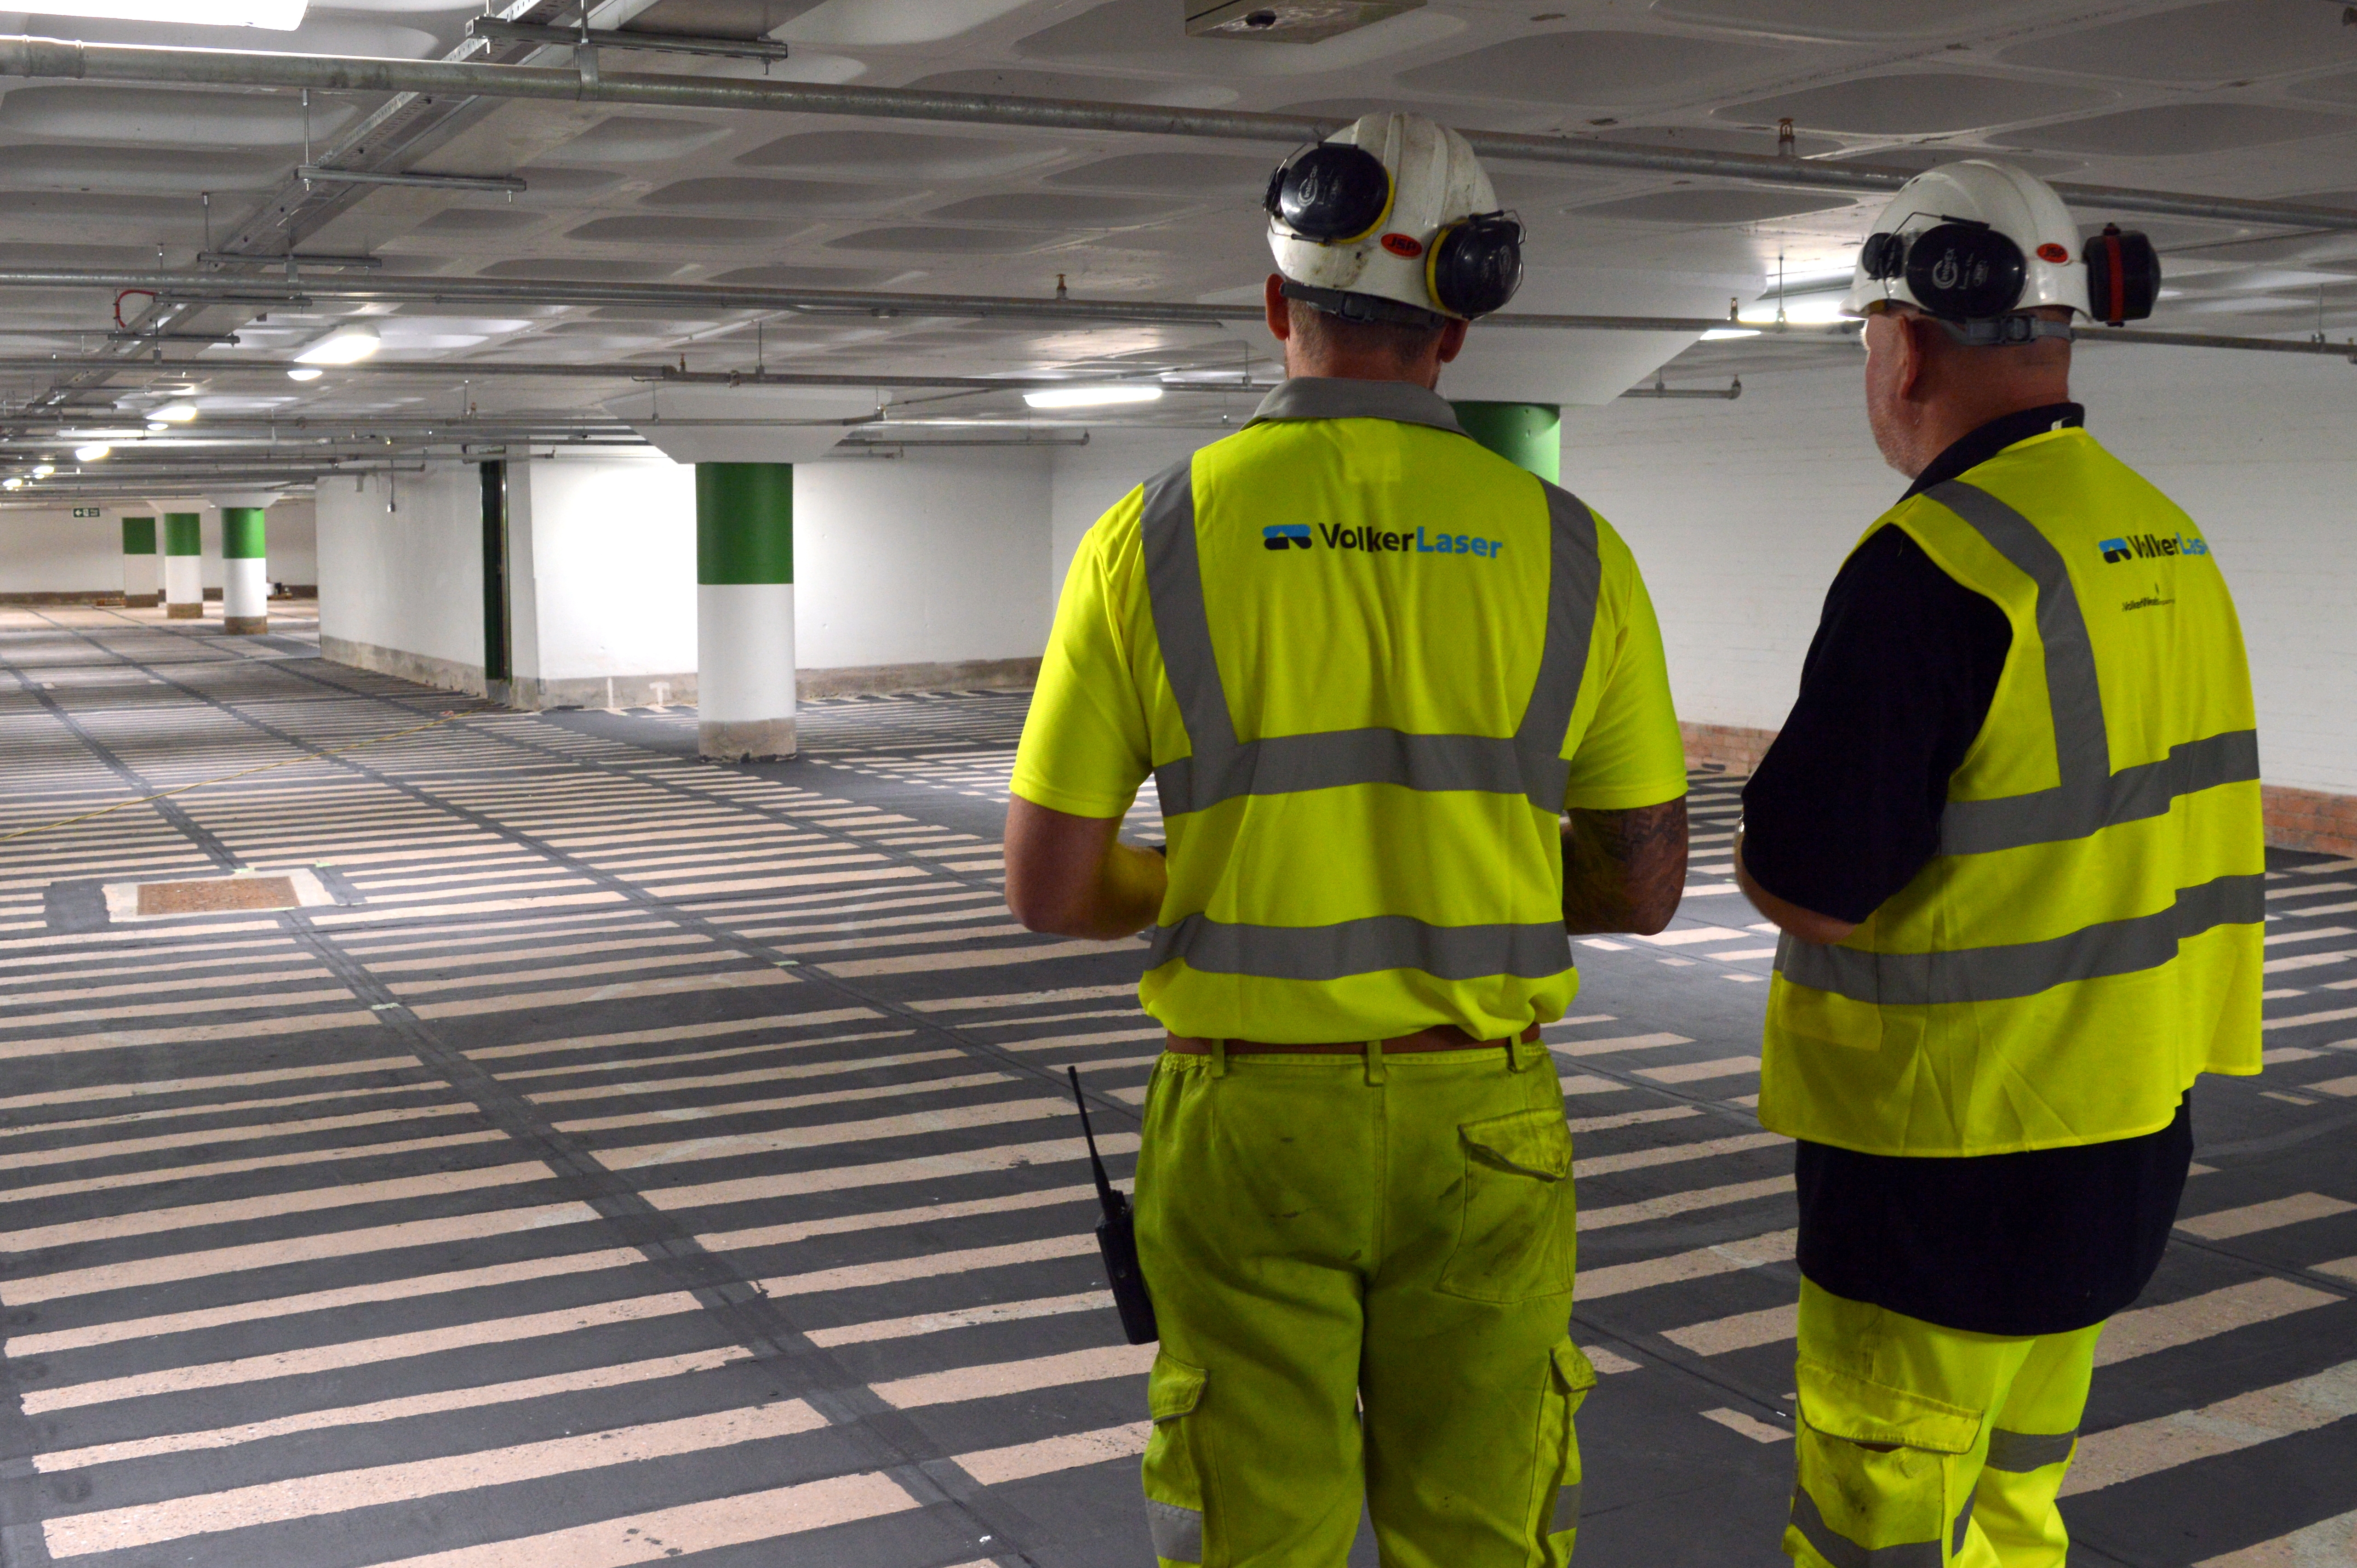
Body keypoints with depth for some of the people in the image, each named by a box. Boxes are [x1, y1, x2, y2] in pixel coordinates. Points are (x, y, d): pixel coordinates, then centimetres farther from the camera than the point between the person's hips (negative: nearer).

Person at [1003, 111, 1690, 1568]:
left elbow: (1050, 886, -6)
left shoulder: (1151, 540, -8)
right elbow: (1647, 886, 2)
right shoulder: (1566, 549, -4)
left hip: (1250, 1121, -1)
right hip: (1477, 1123, 1)